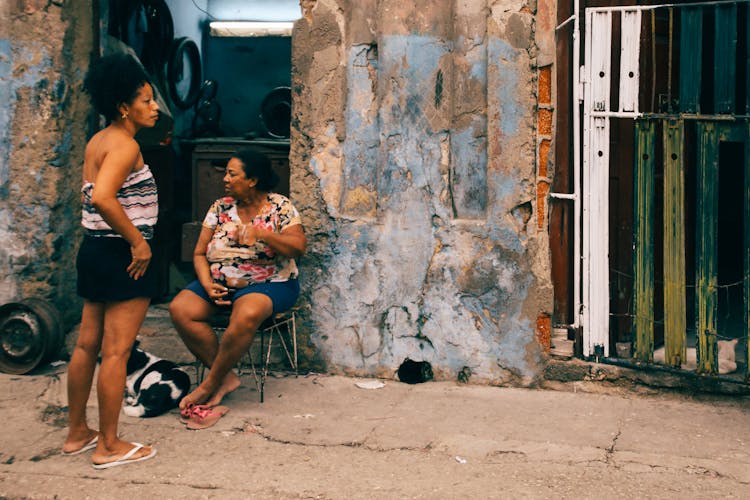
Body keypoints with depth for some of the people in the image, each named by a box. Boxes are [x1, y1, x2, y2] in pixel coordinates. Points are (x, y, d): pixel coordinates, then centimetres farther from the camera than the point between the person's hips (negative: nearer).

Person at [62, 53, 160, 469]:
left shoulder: (98, 141, 13)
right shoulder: (125, 144, -16)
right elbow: (103, 197, -30)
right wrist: (137, 241, -22)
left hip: (93, 248, 10)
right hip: (121, 255, -10)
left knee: (87, 344, 15)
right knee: (116, 352, -2)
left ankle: (77, 433, 25)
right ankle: (108, 446, 6)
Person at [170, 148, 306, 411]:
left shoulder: (280, 207, -2)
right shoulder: (220, 207, 8)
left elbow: (299, 247, -12)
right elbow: (199, 254, 8)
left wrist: (261, 233, -24)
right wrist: (208, 285, -10)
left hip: (267, 284, -4)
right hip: (220, 283, 5)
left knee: (247, 315, -38)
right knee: (180, 309, -22)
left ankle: (211, 383, -18)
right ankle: (226, 377, -14)